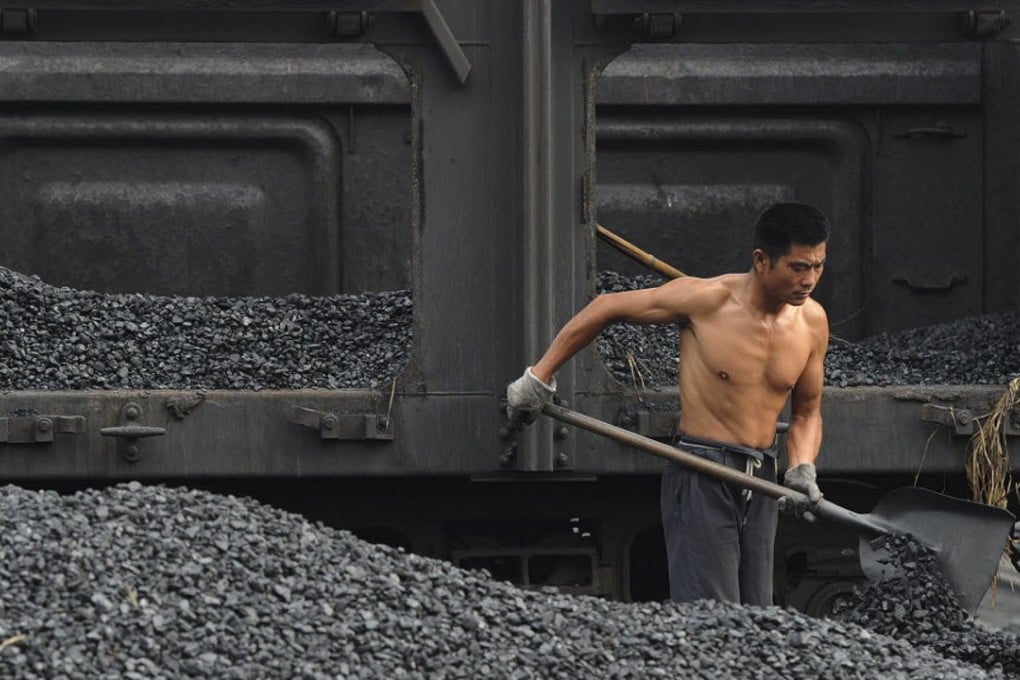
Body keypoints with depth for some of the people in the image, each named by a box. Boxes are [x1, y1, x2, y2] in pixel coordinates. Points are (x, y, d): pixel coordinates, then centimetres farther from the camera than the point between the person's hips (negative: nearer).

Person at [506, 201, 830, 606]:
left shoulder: (812, 321, 2)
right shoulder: (707, 300, -13)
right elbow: (607, 308, 0)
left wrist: (802, 469, -6)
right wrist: (539, 376, 2)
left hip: (761, 482, 6)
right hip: (700, 481, -6)